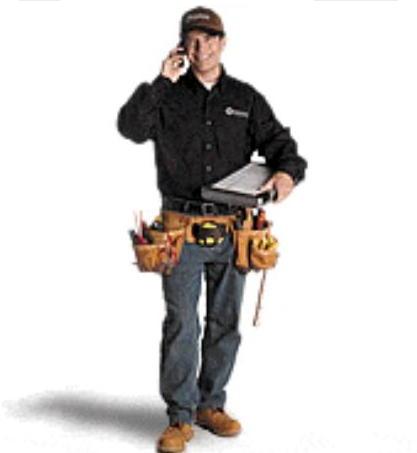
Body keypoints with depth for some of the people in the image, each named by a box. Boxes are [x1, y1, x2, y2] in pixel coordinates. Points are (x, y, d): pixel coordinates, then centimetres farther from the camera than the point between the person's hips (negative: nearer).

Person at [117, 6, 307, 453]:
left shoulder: (246, 99, 10)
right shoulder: (168, 97, 4)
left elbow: (278, 141, 4)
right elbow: (131, 127, -13)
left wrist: (287, 171, -17)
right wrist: (161, 83, -19)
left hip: (232, 228, 3)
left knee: (225, 322, 12)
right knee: (181, 322, -2)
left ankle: (210, 405, 27)